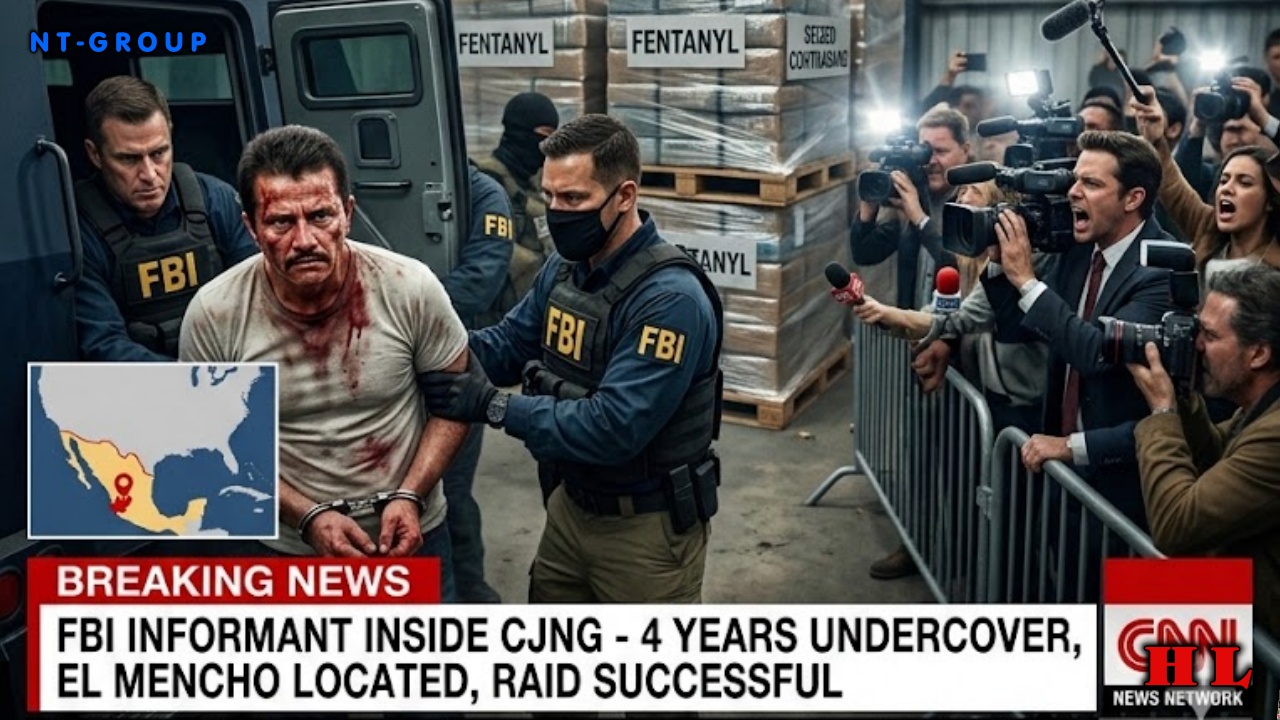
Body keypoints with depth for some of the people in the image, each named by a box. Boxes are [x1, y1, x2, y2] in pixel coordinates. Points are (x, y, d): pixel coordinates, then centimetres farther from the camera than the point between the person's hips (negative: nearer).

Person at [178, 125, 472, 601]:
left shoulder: (410, 288, -17)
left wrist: (411, 496, -17)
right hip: (292, 548, 0)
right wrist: (307, 516, -16)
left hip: (412, 535, 0)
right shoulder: (214, 314, -16)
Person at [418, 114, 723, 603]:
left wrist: (493, 406, -28)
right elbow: (510, 343, 8)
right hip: (572, 504, 8)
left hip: (646, 526, -8)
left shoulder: (671, 299, -27)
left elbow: (613, 428, -32)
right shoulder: (565, 268, 1)